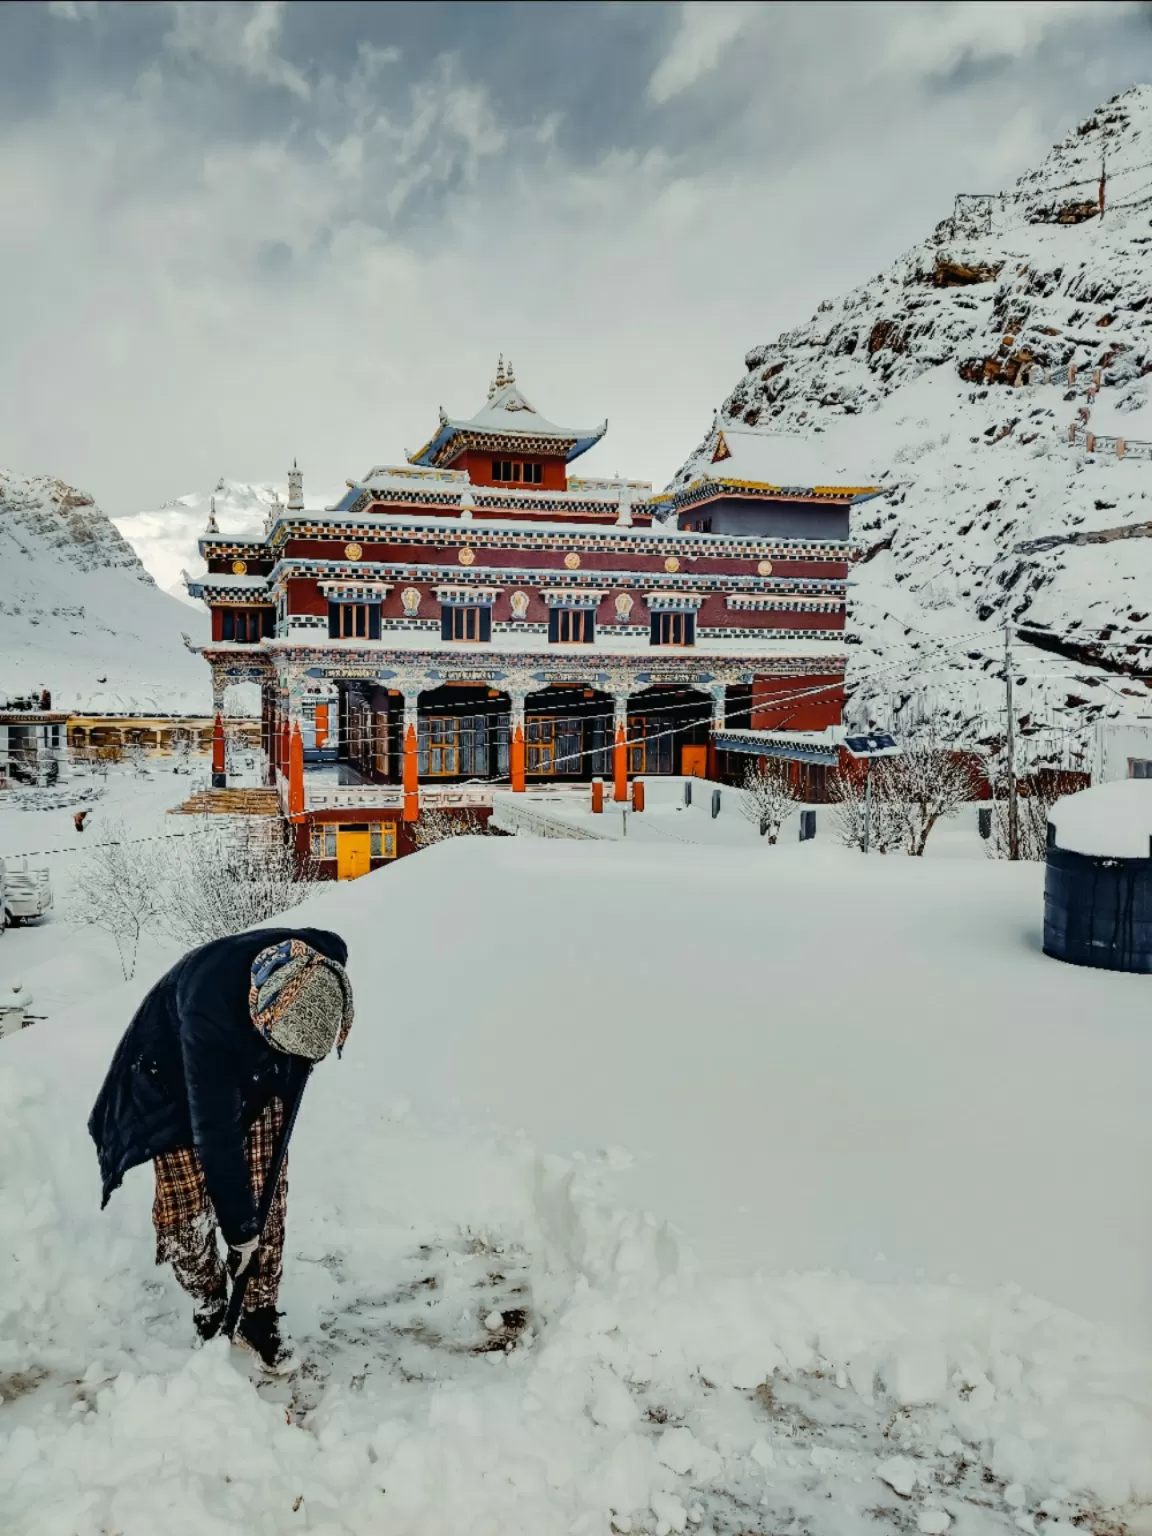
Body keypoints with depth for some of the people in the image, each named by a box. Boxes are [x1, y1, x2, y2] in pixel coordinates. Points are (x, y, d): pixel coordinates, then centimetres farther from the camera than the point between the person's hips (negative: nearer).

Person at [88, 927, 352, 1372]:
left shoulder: (321, 964, -31)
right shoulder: (208, 1009, -44)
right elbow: (215, 1134, -36)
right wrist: (238, 1226, -28)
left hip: (260, 1078, 4)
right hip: (178, 1083, -3)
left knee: (267, 1197, 0)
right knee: (185, 1208, -4)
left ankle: (259, 1317, 18)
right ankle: (209, 1310, 21)